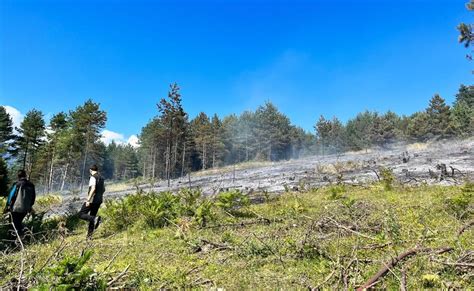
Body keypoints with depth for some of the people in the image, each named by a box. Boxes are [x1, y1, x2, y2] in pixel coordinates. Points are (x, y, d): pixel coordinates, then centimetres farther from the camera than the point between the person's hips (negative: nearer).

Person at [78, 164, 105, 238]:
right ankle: (89, 235, 14)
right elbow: (103, 189, 23)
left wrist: (88, 200, -23)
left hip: (92, 200, -8)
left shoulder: (93, 177, -12)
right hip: (99, 200, 8)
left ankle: (95, 219, -21)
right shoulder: (101, 178, 14)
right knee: (92, 217, 14)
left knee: (81, 214, 1)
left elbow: (93, 189, -23)